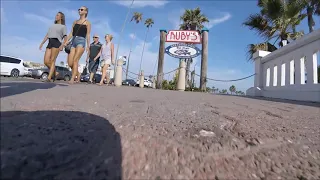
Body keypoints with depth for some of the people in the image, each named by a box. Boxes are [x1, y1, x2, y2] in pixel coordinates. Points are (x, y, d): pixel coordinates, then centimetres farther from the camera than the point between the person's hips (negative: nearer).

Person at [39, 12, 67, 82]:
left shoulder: (63, 26, 13)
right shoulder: (52, 25, 31)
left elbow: (65, 38, 0)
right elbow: (47, 35, 25)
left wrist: (62, 45, -17)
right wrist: (42, 43, 14)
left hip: (57, 42, -6)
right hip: (50, 43, 6)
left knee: (52, 61, -14)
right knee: (46, 61, -7)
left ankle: (49, 78, -16)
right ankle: (55, 73, 9)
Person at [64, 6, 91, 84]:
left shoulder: (87, 22, 8)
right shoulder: (75, 22, 22)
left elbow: (88, 35, 0)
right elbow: (71, 33, 18)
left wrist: (88, 46, -10)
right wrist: (66, 42, 7)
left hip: (81, 41, -6)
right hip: (74, 42, 6)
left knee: (75, 60, -17)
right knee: (70, 63, -3)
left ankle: (72, 79, -15)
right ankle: (78, 75, 18)